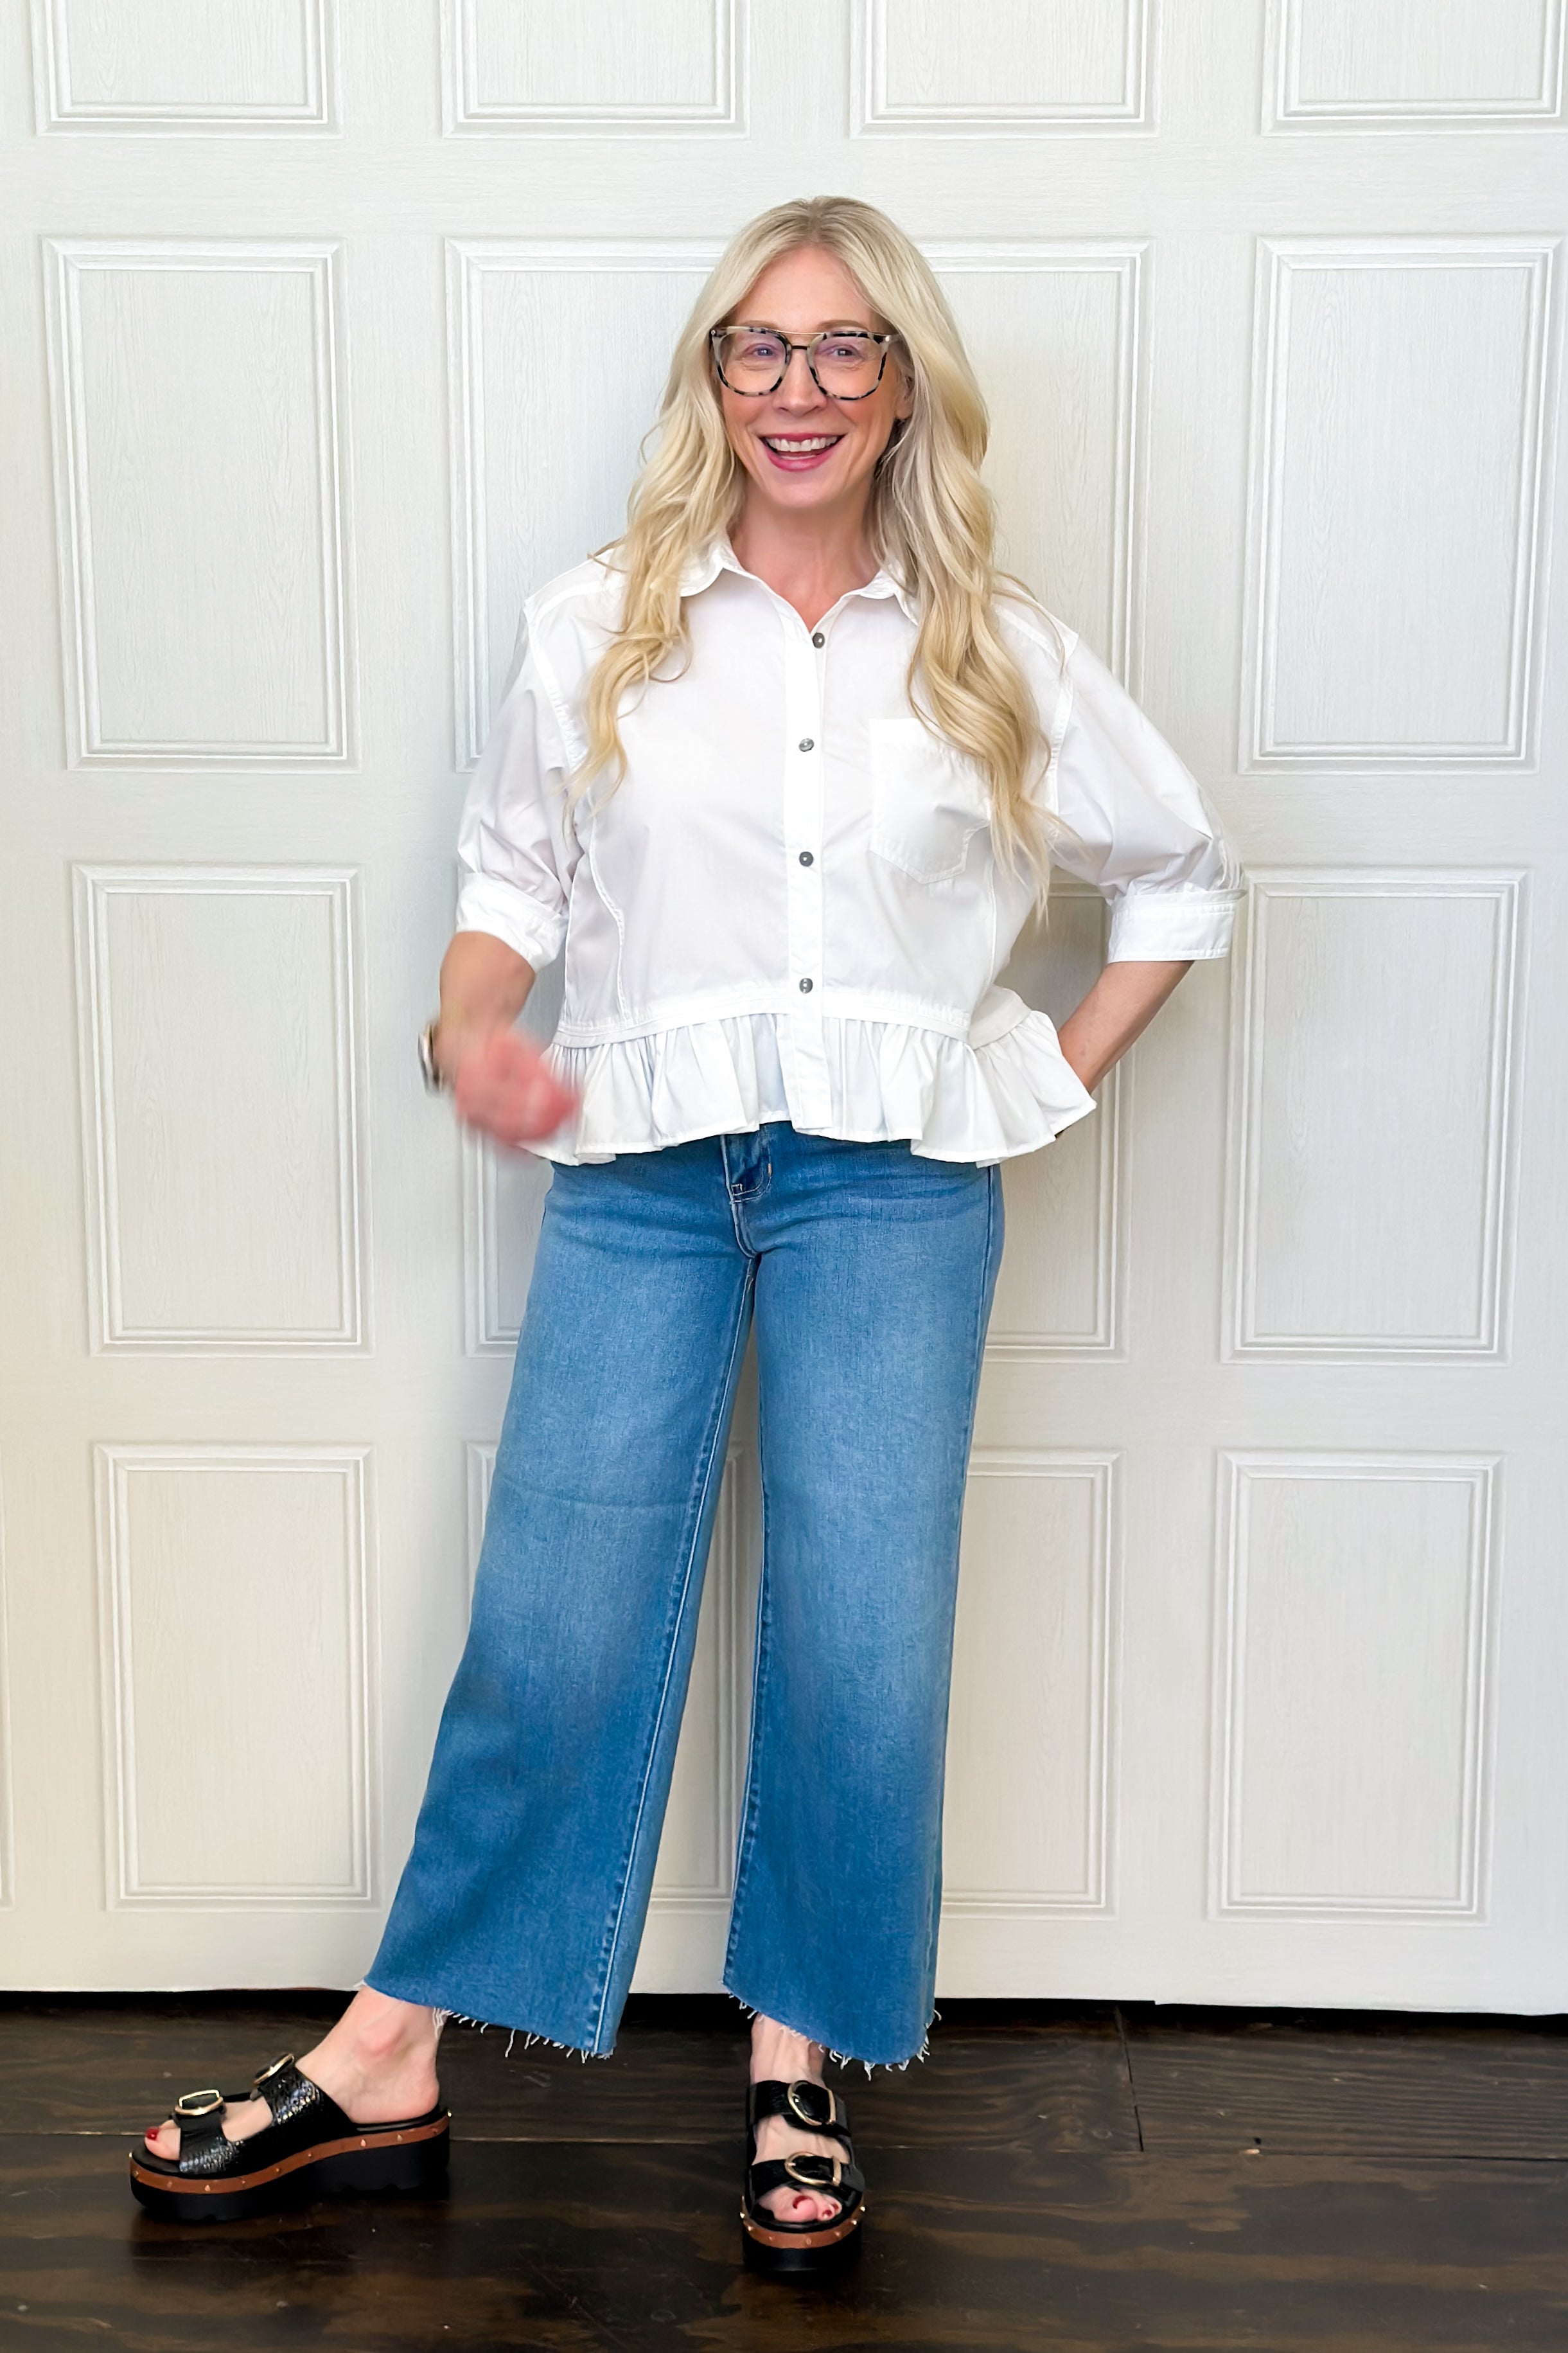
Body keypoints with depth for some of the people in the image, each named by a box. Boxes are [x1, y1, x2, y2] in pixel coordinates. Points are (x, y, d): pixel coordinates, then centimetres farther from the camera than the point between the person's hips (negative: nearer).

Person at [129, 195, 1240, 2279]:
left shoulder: (998, 655, 9)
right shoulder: (595, 629, 9)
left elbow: (1184, 874, 17)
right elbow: (512, 875, 13)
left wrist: (1056, 1083, 8)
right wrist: (475, 1026, -7)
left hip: (892, 1185, 0)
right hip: (641, 1174, 0)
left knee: (861, 1645, 0)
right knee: (553, 1629, -1)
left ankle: (798, 2074, 19)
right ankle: (382, 2071, 13)